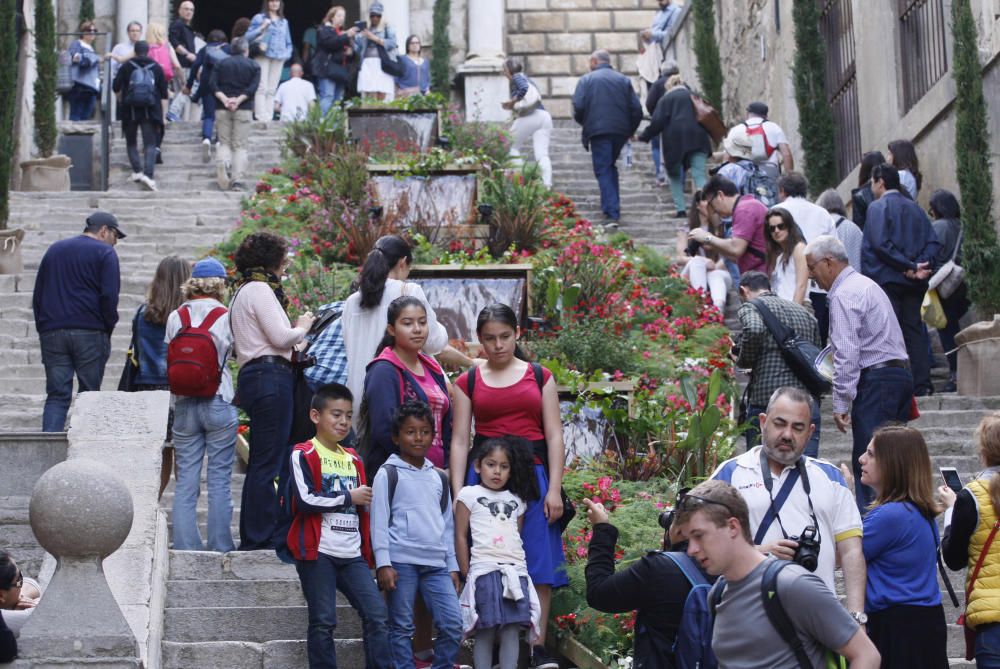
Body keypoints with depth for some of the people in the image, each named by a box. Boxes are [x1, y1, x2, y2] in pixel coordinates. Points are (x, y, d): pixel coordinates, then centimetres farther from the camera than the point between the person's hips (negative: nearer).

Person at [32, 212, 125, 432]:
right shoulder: (104, 253, -1)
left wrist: (42, 327, 19)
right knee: (90, 394, 4)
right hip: (90, 332, -4)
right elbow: (109, 296, -11)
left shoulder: (54, 250, 19)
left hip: (52, 333, 4)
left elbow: (37, 296, 19)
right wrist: (109, 327, 2)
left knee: (56, 395, 2)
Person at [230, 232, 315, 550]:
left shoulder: (243, 291, 24)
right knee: (268, 462, -9)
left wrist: (295, 344, 19)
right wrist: (302, 327, 4)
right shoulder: (260, 289, -7)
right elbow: (280, 337, -14)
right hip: (270, 376, -10)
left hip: (253, 376, 10)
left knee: (261, 462, 12)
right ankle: (259, 539, -8)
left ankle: (252, 538, 14)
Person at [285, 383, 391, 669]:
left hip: (352, 554, 6)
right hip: (318, 552, -5)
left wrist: (367, 550, 18)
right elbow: (305, 500, -16)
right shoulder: (303, 455, -3)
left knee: (377, 615, -5)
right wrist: (349, 498, -7)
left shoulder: (353, 459, 18)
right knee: (323, 622, -3)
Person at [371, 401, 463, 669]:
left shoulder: (439, 478, 17)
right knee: (401, 627, -1)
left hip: (436, 563, 5)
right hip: (401, 561, -5)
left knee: (453, 624, -4)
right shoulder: (388, 473, 2)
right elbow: (379, 521, -3)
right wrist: (383, 563, -11)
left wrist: (452, 566, 15)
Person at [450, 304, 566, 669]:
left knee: (538, 559, -3)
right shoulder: (468, 382, 8)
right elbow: (459, 440, 4)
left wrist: (554, 489, -4)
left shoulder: (540, 377, 9)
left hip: (532, 474, 0)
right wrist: (457, 494, -4)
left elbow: (554, 435, 5)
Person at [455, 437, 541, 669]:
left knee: (511, 632, -3)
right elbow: (460, 537, 5)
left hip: (515, 571, 3)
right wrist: (466, 574, 0)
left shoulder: (516, 500, 19)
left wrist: (517, 567, 8)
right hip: (484, 571, -3)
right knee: (485, 633, -5)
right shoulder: (469, 495, 7)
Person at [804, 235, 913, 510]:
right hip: (901, 372, 10)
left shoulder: (844, 295, -11)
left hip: (875, 380, -10)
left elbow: (847, 353, -17)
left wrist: (841, 402, -16)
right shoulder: (866, 284, 20)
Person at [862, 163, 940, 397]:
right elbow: (933, 242, 5)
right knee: (915, 331, 8)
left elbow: (880, 243, -17)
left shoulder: (878, 207, -5)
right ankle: (922, 384, 5)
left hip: (886, 279, -5)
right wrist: (918, 266, -6)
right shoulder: (915, 208, 13)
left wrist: (911, 267, -15)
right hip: (914, 282, 5)